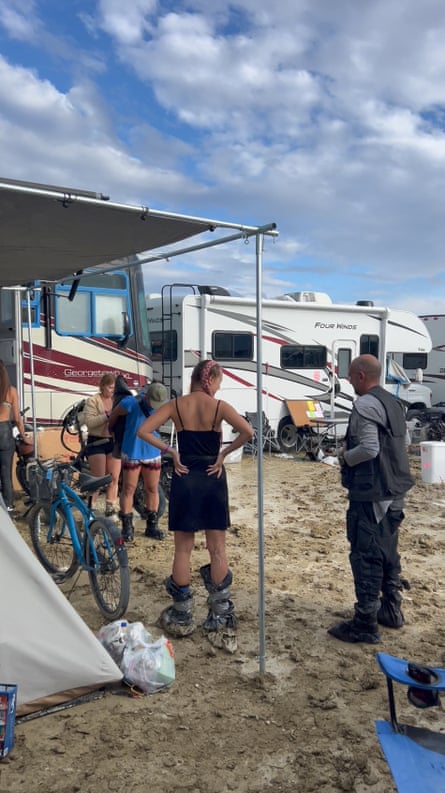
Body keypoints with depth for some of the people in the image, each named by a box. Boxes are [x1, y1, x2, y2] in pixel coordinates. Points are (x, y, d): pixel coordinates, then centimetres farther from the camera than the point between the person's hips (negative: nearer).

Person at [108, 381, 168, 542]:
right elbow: (114, 414, 0)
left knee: (152, 489, 9)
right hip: (132, 452, -4)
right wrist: (111, 430, 16)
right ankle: (127, 527, 10)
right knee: (128, 489, 1)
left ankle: (152, 526, 20)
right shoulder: (131, 403, -17)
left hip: (152, 453, 4)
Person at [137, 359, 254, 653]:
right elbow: (247, 431, -19)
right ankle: (221, 620, 15)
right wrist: (224, 452, -6)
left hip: (185, 478, 1)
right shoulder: (220, 406, -6)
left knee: (183, 549, 11)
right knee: (218, 550, 9)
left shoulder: (176, 405, -1)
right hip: (213, 478, -1)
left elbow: (144, 431, -9)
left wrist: (171, 452, -3)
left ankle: (182, 616, 21)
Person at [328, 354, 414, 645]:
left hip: (370, 494, -9)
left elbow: (369, 448, -25)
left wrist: (345, 457, -7)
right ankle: (392, 610, 31)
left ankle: (365, 624, 5)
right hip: (394, 492, 9)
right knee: (388, 554, 19)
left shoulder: (365, 404, -17)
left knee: (366, 557, -2)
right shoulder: (394, 402, 12)